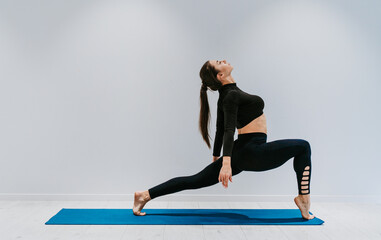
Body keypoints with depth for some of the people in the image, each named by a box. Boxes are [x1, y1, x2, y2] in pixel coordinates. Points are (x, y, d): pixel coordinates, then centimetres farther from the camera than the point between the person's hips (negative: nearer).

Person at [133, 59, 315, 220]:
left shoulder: (227, 94, 14)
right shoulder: (232, 95, -13)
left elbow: (220, 130, 21)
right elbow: (228, 130, -25)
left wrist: (216, 157, 30)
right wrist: (226, 163, -35)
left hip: (241, 153, 9)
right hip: (252, 152, -9)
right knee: (302, 147, 0)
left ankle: (145, 195, 8)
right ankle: (303, 198, 4)